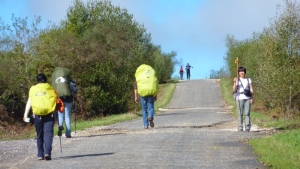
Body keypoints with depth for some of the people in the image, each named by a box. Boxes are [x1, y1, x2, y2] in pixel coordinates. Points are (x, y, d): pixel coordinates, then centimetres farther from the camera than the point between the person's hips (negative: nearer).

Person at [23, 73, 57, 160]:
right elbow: (56, 100, 4)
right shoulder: (51, 89, 9)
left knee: (39, 135, 14)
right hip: (49, 114, -2)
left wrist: (26, 115, 1)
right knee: (48, 133, -4)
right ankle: (47, 152, -22)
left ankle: (40, 155, 17)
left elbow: (29, 102, 4)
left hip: (37, 115, 2)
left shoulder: (33, 89, 10)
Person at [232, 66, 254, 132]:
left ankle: (247, 128, -5)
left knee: (247, 113, -6)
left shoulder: (248, 80, 16)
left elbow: (251, 89, 11)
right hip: (240, 98, -1)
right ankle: (240, 128, -1)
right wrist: (235, 83, -13)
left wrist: (252, 98, 0)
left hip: (247, 98, 1)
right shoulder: (237, 80, 11)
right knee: (240, 114, -4)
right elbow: (234, 90, 2)